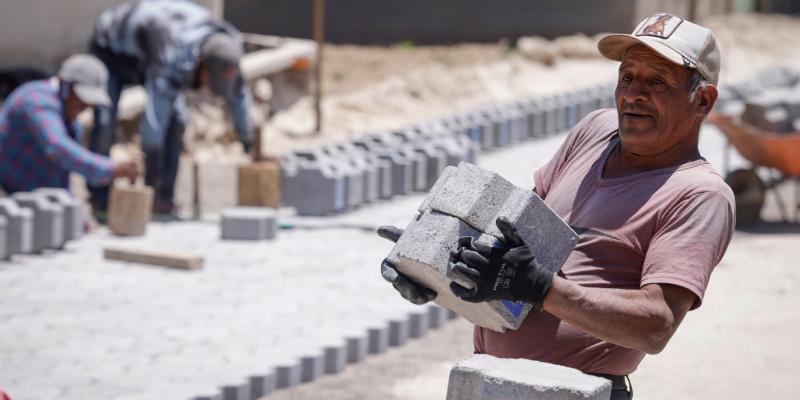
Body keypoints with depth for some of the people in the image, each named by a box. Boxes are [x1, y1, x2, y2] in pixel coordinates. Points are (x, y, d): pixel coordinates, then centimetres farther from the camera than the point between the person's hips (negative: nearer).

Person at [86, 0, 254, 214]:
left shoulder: (227, 42, -24)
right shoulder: (173, 59, -47)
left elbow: (238, 91, -6)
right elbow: (154, 118, -47)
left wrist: (246, 136, 5)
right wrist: (151, 170, -45)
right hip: (111, 48, -6)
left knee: (176, 118, -12)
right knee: (105, 121, -21)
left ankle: (163, 199, -8)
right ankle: (99, 201, -11)